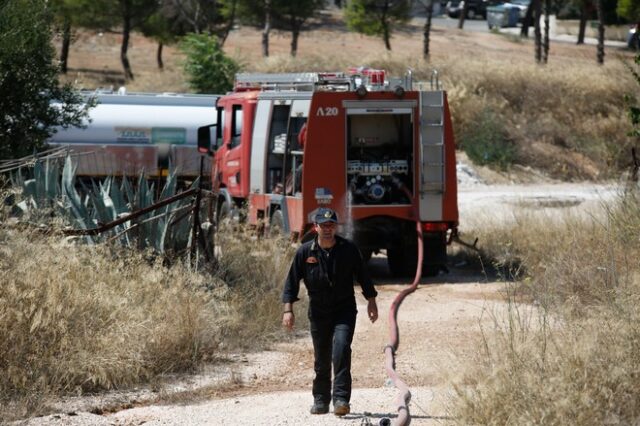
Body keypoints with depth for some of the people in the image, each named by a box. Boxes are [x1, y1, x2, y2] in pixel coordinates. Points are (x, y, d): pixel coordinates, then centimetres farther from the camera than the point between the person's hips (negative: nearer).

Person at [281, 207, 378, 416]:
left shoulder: (349, 249, -3)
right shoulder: (305, 252, -4)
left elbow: (363, 277, 8)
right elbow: (292, 282, 0)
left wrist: (371, 302, 9)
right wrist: (288, 310, -6)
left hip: (345, 310, -1)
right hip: (318, 311, 1)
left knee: (341, 348, -21)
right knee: (321, 358, 6)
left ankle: (341, 399, -21)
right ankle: (321, 401, 22)